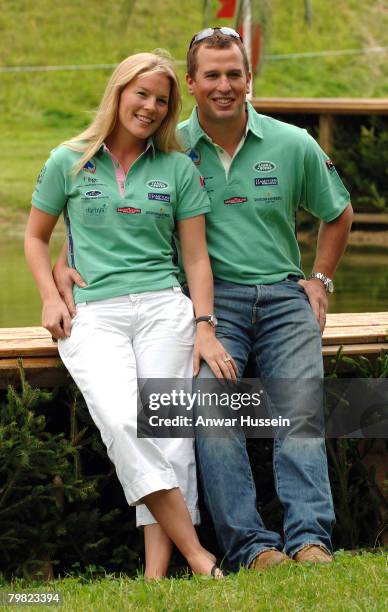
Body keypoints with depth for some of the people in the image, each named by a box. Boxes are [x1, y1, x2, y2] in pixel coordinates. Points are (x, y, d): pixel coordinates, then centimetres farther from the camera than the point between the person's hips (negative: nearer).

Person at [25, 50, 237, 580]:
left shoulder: (178, 169, 13)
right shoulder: (69, 162, 11)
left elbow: (197, 257, 13)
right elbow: (36, 238, 21)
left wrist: (205, 327, 2)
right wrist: (51, 298, 6)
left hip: (164, 308, 2)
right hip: (94, 316, -1)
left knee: (166, 430, -15)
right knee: (122, 422, -25)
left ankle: (157, 571, -19)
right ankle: (197, 555, -28)